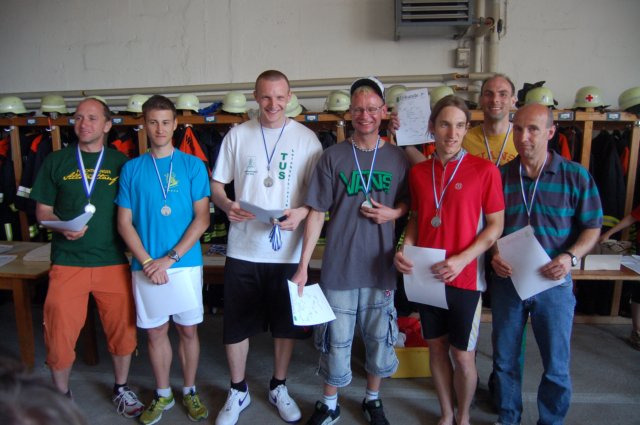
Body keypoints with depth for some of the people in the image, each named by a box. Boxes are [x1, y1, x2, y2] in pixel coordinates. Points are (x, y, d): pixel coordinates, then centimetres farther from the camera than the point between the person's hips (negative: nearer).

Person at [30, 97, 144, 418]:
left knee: (122, 330, 9)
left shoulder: (121, 162, 4)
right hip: (67, 262, 0)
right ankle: (61, 396, 31)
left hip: (113, 262, 0)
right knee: (59, 335, 6)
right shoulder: (56, 161, 5)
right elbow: (43, 211, 7)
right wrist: (62, 228, -13)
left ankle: (121, 388, 33)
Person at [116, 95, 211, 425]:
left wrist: (169, 259, -12)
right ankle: (162, 395, 32)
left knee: (188, 330, 10)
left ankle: (189, 391, 30)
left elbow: (202, 219, -6)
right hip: (145, 267, 2)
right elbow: (124, 223, 3)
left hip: (185, 264, -1)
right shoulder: (132, 169, 4)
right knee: (155, 332, 13)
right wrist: (147, 262, -9)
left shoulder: (193, 165, -1)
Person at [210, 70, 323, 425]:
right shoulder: (237, 135, 3)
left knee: (286, 324, 14)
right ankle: (238, 392, 33)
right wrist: (227, 205, -15)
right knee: (236, 326, 10)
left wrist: (302, 212, -20)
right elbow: (216, 185, 6)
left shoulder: (306, 138, 0)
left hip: (288, 250, 0)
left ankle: (279, 387, 37)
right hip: (242, 249, 1)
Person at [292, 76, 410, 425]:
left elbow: (409, 202, 14)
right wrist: (302, 266, -7)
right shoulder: (333, 157, -3)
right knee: (336, 340, 10)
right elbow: (317, 212, -3)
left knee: (379, 338, 15)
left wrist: (394, 212, -10)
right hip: (338, 267, -1)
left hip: (380, 266, 2)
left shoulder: (397, 157, 2)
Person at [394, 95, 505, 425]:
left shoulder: (484, 170, -8)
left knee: (462, 355, 8)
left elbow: (495, 225, -6)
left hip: (465, 278, -3)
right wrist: (405, 250, -6)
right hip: (426, 276, 4)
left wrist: (461, 260, -18)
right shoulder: (418, 172, 4)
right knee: (436, 347, 16)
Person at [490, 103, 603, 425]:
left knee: (556, 365, 10)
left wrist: (570, 256, -17)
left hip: (554, 282, -1)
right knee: (504, 358, 15)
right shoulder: (500, 176, -1)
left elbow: (592, 227, 0)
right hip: (507, 280, 2)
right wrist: (494, 254, -13)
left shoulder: (576, 176, -5)